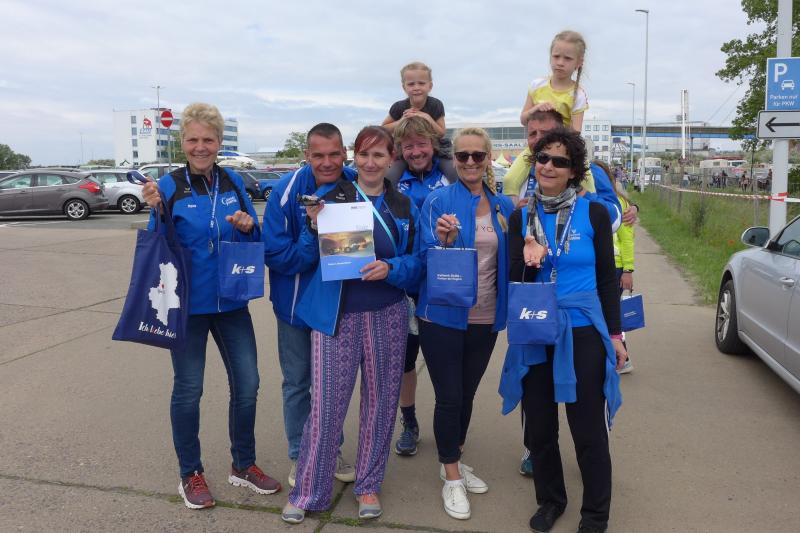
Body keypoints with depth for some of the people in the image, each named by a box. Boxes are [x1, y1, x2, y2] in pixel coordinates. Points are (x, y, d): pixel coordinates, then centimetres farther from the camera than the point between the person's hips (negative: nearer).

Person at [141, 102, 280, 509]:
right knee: (188, 390, 7)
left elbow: (254, 239, 9)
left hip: (231, 301, 4)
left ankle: (243, 465, 28)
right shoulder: (169, 186, -7)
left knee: (247, 384, 8)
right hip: (187, 304, -3)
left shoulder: (233, 182, 3)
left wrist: (248, 226, -12)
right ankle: (190, 474, 26)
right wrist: (156, 211, -22)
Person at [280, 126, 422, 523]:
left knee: (380, 401, 11)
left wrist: (390, 268, -15)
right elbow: (308, 257, 2)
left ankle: (369, 484, 30)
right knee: (326, 404, -2)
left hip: (387, 317, 3)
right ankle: (308, 492, 16)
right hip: (335, 315, -2)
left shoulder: (404, 207, 8)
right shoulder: (330, 196, 2)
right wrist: (314, 228, -17)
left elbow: (417, 265, 5)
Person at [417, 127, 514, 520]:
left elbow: (509, 260, 10)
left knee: (467, 394, 17)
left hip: (484, 319, 4)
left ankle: (455, 463, 37)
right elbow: (426, 260, -10)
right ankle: (451, 478, 22)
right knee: (449, 397, 4)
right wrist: (443, 240, -30)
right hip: (444, 317, -4)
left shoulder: (504, 206, 5)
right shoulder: (439, 201, -8)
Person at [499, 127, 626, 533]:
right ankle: (550, 500, 35)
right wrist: (529, 261, -20)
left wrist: (615, 334, 2)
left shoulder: (594, 214, -2)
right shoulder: (521, 217, 3)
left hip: (583, 333, -2)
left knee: (588, 431, 5)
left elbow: (607, 278, 3)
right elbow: (516, 280, 2)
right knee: (539, 427, 13)